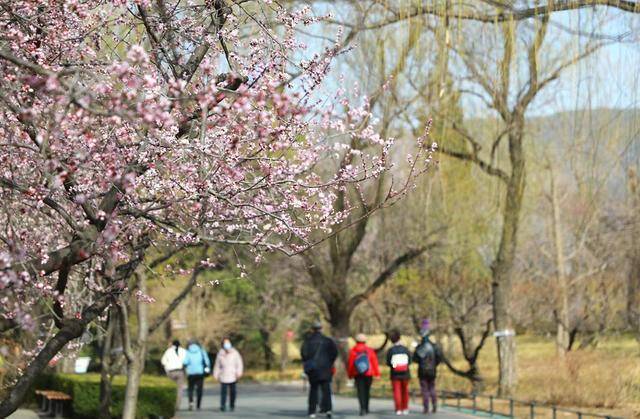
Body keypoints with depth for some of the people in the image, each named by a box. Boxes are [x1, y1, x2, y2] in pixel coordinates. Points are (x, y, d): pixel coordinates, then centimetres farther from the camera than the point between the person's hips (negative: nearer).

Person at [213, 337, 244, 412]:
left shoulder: (234, 353, 3)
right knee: (223, 392, -10)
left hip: (232, 377, 0)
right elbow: (217, 365, 13)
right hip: (223, 377, 0)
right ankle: (223, 406, -14)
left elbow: (239, 363, 0)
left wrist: (239, 372, -10)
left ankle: (232, 406, 15)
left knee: (232, 392, 4)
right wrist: (216, 374, 11)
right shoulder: (220, 354, 6)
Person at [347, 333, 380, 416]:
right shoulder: (370, 350, 0)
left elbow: (350, 363, -1)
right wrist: (377, 374, 3)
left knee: (360, 392, -4)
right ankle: (366, 408, 25)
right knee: (367, 391, 16)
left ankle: (363, 409, -20)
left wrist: (350, 374, 9)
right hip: (368, 374, 2)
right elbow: (375, 362, -1)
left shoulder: (353, 351, -3)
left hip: (358, 375, -2)